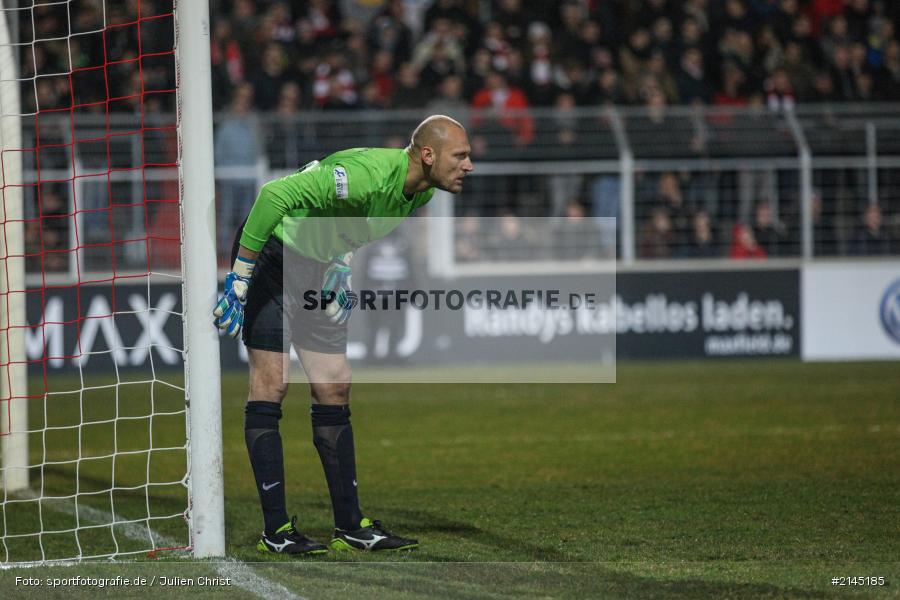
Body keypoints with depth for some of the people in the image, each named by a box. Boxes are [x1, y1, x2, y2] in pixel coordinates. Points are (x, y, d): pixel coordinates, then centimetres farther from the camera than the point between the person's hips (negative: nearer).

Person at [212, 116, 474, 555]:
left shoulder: (421, 190, -2)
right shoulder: (367, 175, -31)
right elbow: (275, 194, -34)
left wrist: (343, 270, 12)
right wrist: (239, 277, -30)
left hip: (317, 270, 9)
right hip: (271, 254, -9)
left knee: (334, 391, 6)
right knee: (271, 386, -9)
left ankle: (350, 526, 9)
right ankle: (275, 530, -8)